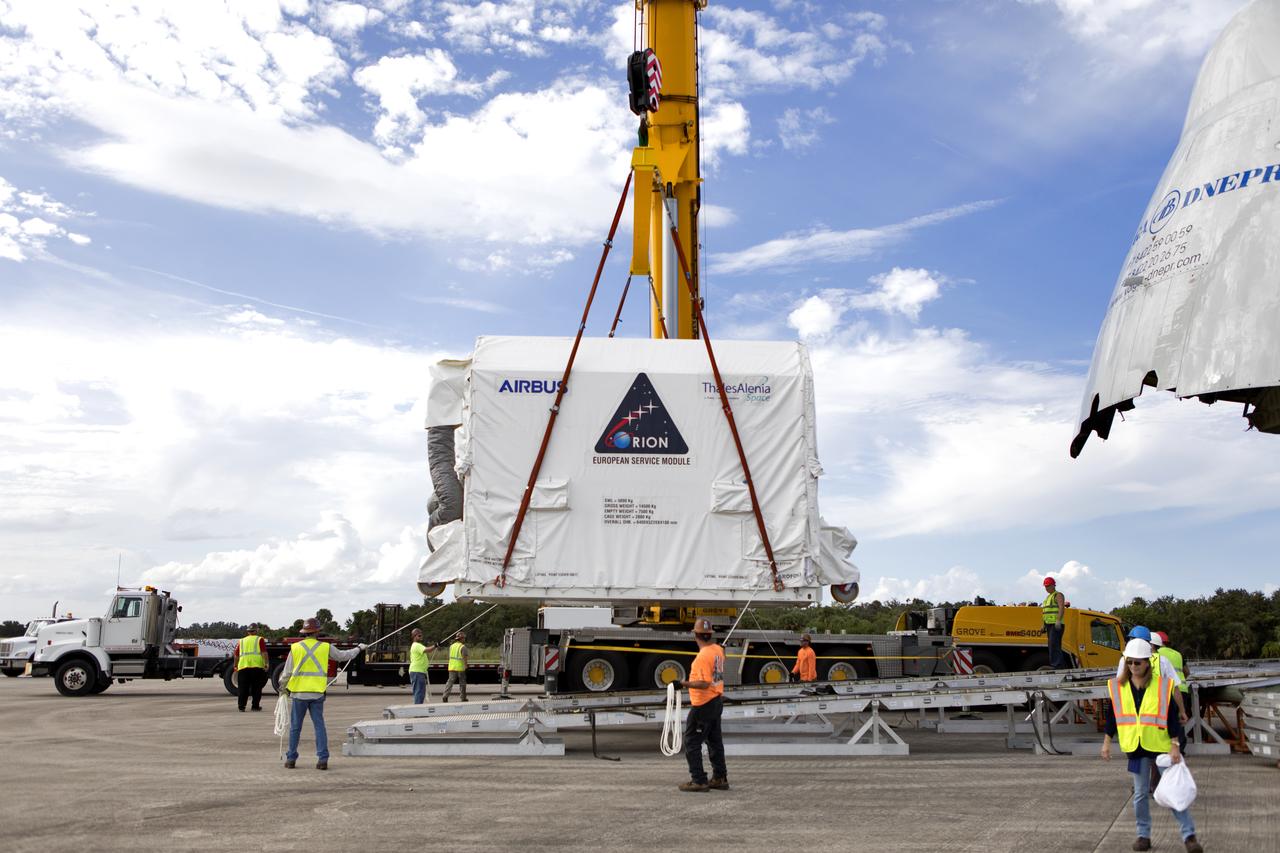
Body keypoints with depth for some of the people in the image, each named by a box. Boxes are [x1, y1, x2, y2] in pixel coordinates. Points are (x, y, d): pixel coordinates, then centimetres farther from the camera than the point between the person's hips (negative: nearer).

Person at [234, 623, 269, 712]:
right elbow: (264, 653, -3)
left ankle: (241, 705, 1)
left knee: (243, 688, 7)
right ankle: (255, 706, 7)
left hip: (243, 666, 2)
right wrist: (266, 664, -4)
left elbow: (236, 656, 18)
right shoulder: (259, 640, 9)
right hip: (257, 665, -2)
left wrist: (235, 666, 29)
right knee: (256, 688, 6)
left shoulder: (242, 641, 19)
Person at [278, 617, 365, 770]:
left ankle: (291, 759, 14)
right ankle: (322, 759, 0)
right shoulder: (325, 647, 0)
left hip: (299, 693, 0)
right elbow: (343, 656, 15)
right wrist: (358, 649, 32)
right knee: (319, 726, 5)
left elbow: (287, 672, 2)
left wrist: (283, 688, 18)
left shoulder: (295, 648, -2)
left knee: (295, 727, 10)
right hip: (317, 694, 0)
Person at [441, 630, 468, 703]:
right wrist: (466, 667, -10)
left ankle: (445, 696, -17)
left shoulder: (451, 646, 12)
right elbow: (464, 658, -15)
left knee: (450, 681, -1)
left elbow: (450, 657, 17)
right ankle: (463, 698, 16)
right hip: (460, 668, -5)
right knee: (462, 683, 9)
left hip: (452, 667, 5)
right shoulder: (463, 647, -8)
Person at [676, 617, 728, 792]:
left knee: (692, 742, -1)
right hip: (717, 700, 9)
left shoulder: (703, 656, -24)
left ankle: (699, 780, 1)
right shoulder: (718, 649, 3)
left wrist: (686, 684, -24)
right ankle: (720, 778, 24)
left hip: (703, 704, -9)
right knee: (715, 741, 17)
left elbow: (704, 683, -28)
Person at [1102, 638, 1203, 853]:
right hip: (1135, 748, 2)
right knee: (1140, 794, 9)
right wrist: (1107, 742, 9)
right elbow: (1112, 716, 9)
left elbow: (1172, 717, -4)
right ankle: (1143, 835, 20)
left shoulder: (1163, 685, -6)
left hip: (1160, 746, -2)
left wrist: (1175, 745, -9)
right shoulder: (1118, 687, 1)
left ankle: (1189, 836, 9)